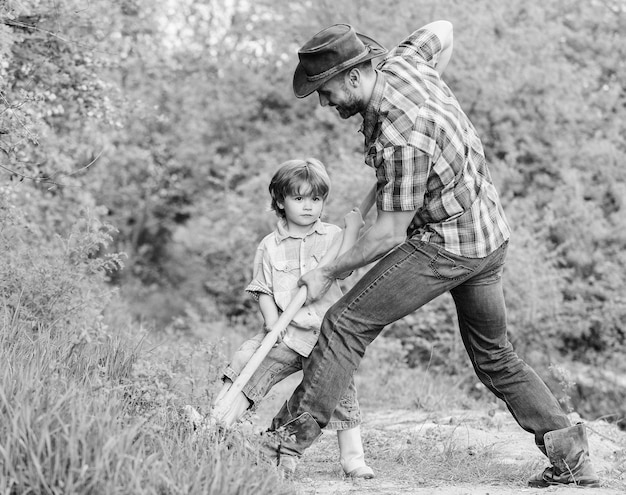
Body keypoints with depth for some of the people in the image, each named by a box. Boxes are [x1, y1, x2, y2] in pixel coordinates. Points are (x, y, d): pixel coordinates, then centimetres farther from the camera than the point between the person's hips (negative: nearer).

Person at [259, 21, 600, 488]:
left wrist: (328, 272, -10)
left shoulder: (402, 140, -28)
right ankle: (571, 456, 16)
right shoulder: (400, 61, -4)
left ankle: (293, 435, -8)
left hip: (445, 247, -10)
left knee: (346, 325, -7)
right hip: (492, 238, 10)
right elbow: (442, 30, 18)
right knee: (495, 358, 18)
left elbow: (391, 234, -21)